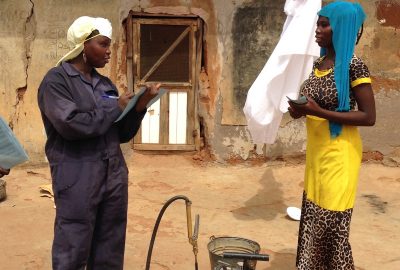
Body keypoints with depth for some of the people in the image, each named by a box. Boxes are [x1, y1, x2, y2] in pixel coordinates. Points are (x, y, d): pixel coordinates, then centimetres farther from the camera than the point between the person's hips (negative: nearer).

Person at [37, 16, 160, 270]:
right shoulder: (56, 80, -5)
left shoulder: (106, 84, 13)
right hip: (78, 182, -6)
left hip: (114, 179, 6)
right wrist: (115, 107, -10)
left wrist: (139, 106, -3)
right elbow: (70, 124, -20)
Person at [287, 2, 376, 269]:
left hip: (339, 152, -8)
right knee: (313, 217, 16)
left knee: (331, 221, 1)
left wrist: (318, 112, -24)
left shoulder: (353, 66, -16)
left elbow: (368, 117, -18)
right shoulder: (319, 63, 7)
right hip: (316, 148, 8)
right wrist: (302, 109, -2)